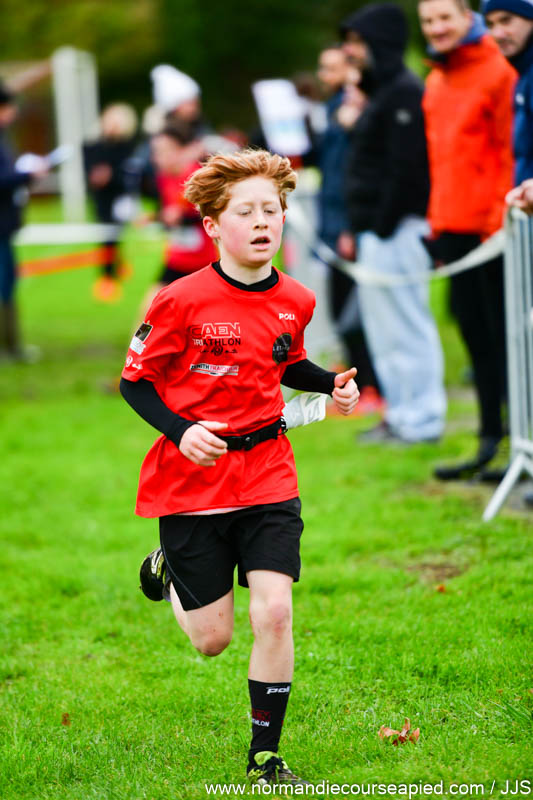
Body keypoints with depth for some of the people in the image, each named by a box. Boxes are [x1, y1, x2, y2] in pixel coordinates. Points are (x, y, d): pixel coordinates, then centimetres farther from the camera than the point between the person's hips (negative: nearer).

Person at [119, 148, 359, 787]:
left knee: (273, 613, -12)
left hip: (267, 475, 3)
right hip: (192, 479, -3)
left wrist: (331, 384, 3)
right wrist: (180, 430, -20)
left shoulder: (294, 302, 2)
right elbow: (135, 380, -4)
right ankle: (169, 566, 40)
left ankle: (264, 754, 4)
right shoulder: (182, 302, -13)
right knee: (212, 640, 4)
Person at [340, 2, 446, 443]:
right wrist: (358, 230, 15)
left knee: (404, 325, -7)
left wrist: (383, 229, -21)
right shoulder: (381, 92, 18)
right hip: (376, 230, 11)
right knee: (384, 328, 14)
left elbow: (406, 169, -20)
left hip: (396, 229, -11)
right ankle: (401, 414, 20)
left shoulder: (404, 93, -13)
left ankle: (421, 420, -3)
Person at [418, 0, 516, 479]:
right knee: (475, 332, 10)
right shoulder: (437, 82, 17)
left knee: (503, 335, -4)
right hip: (454, 228, 8)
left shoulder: (497, 71, -9)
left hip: (490, 226, -8)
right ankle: (491, 440, 17)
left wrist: (500, 217, -15)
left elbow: (511, 151, -12)